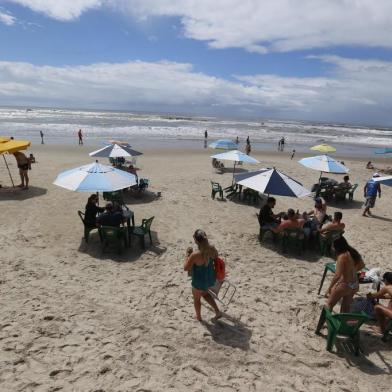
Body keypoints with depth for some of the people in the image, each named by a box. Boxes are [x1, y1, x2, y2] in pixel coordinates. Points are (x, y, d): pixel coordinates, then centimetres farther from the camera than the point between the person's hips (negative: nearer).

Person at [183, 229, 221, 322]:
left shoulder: (195, 255, -33)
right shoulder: (212, 249, -16)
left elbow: (185, 268, -19)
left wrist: (187, 254, -11)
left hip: (199, 282, -5)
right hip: (211, 279, 5)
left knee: (196, 298, 26)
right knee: (205, 293, 36)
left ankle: (198, 317, 49)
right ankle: (217, 311, 36)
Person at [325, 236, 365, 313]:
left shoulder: (342, 256, -25)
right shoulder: (353, 252, -2)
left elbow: (337, 275, -29)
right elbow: (362, 265, 16)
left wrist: (329, 289, -23)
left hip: (344, 285, -8)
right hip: (355, 285, 8)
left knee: (329, 304, 11)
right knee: (346, 306, 21)